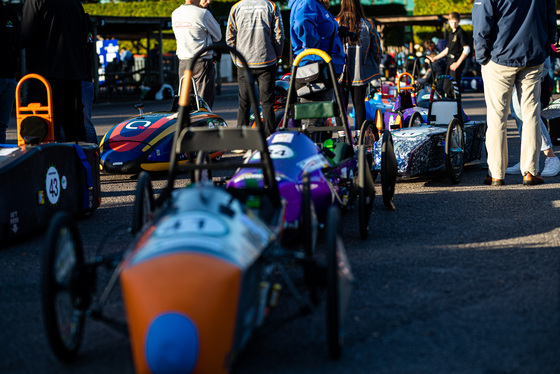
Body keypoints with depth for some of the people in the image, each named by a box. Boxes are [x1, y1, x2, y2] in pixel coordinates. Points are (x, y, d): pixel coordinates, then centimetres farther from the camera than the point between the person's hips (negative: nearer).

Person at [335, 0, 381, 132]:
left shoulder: (336, 24, -7)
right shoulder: (368, 25, 0)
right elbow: (376, 49, 6)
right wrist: (375, 68, 18)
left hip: (340, 70, -1)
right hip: (361, 72, 1)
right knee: (359, 103, 8)